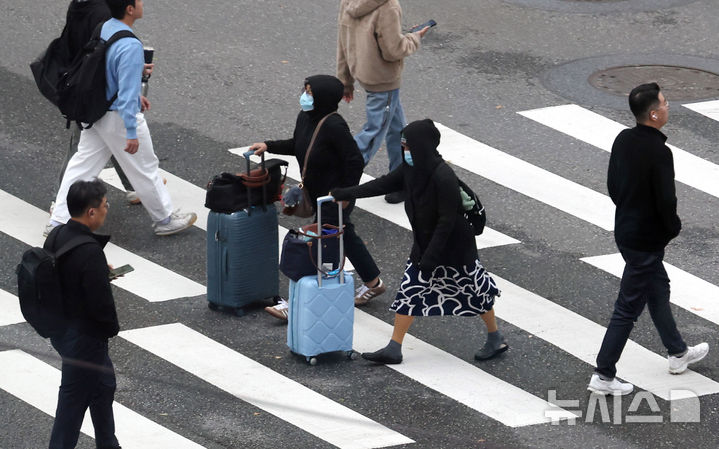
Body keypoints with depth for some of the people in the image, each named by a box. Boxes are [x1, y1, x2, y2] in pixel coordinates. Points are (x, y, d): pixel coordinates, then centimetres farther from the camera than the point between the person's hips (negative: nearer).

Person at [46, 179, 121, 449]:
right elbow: (100, 302, -25)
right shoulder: (90, 252, -29)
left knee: (104, 385, 26)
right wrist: (112, 328, -6)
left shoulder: (56, 236, -2)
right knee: (73, 401, 4)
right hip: (84, 337, -9)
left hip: (60, 328, 9)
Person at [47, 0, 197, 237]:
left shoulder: (104, 29, -2)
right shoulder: (130, 46, -29)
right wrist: (131, 133, -23)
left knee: (82, 164, 14)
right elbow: (127, 93, -28)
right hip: (118, 118, -8)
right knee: (145, 168, 11)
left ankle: (58, 221, 16)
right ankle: (165, 220, 27)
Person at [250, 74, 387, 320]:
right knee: (345, 237, 22)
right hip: (318, 194, 10)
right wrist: (269, 146, 6)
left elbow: (355, 161, -25)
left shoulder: (333, 126, -27)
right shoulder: (305, 117, -1)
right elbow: (296, 144, 18)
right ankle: (373, 282, 39)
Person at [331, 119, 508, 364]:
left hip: (454, 245, -8)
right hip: (425, 243, 8)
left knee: (474, 289, 8)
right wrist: (341, 194, 6)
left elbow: (447, 220, -26)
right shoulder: (410, 170, -5)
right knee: (409, 292, 6)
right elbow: (382, 185, 6)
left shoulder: (443, 177, -28)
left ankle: (496, 340, 27)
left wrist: (430, 257, -24)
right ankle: (394, 349, 10)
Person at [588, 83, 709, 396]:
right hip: (647, 239, -9)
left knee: (658, 288, 25)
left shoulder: (623, 140, -1)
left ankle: (677, 353, 42)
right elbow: (666, 200, -24)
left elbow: (612, 185, 9)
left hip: (624, 229, 9)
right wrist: (672, 229, -5)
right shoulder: (659, 152, -27)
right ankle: (603, 376, 6)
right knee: (629, 307, 0)